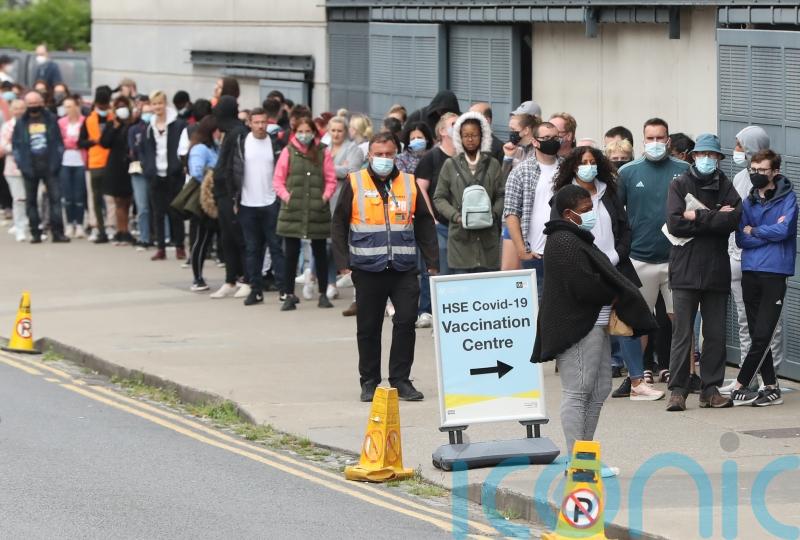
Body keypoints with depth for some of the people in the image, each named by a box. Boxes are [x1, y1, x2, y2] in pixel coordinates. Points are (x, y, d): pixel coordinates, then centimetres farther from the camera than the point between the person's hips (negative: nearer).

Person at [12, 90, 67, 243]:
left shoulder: (51, 119, 4)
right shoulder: (21, 123, 4)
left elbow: (59, 142, 6)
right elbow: (16, 144, 6)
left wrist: (57, 161, -2)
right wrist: (21, 164, -4)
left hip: (49, 166, -1)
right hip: (30, 167, 1)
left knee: (55, 197, -6)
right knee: (31, 201, 4)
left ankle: (57, 232, -5)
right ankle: (35, 233, 10)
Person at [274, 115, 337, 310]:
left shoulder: (323, 153, 3)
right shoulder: (288, 152, 2)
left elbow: (331, 180, 3)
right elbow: (278, 179, 3)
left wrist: (325, 197, -10)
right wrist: (286, 196, -10)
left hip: (317, 211, 1)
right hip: (292, 211, 0)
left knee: (320, 253, 9)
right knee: (291, 254, 2)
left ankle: (323, 294, 18)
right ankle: (289, 295, 9)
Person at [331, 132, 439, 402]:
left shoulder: (409, 184, 8)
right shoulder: (355, 184, 2)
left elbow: (424, 225, 12)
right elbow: (339, 225, 4)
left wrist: (432, 262, 6)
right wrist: (342, 263, -4)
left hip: (404, 268, 1)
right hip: (368, 268, -1)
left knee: (406, 322, -5)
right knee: (368, 328, 5)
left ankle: (401, 380, 4)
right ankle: (369, 382, 16)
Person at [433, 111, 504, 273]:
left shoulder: (492, 164, 10)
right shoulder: (451, 165, 8)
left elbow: (501, 196, 9)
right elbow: (439, 198, 7)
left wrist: (493, 214, -9)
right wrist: (456, 216, -8)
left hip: (487, 237, 1)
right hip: (461, 237, -1)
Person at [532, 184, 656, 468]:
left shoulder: (577, 239, 20)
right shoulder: (565, 243, -16)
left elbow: (601, 276, 22)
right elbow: (584, 285, -23)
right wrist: (614, 298, -7)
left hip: (594, 325, 11)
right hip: (577, 328, -11)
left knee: (599, 390, 12)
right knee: (577, 392, -9)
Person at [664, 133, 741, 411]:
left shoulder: (726, 187, 9)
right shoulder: (680, 185, 5)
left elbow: (734, 218, -9)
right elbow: (675, 223, -9)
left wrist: (698, 217, -11)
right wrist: (715, 219, -8)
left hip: (717, 271, 2)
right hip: (685, 271, -2)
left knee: (716, 334, 4)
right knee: (682, 334, -4)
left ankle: (711, 388, 12)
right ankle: (678, 390, 0)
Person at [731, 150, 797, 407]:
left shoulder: (787, 199, -1)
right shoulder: (749, 202, 12)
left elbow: (783, 230, -15)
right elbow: (741, 239, 3)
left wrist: (754, 231, -2)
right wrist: (770, 232, -8)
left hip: (775, 273, -5)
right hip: (750, 272, 5)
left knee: (762, 335, -8)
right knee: (757, 336, 6)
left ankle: (740, 386, -4)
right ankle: (771, 388, 13)